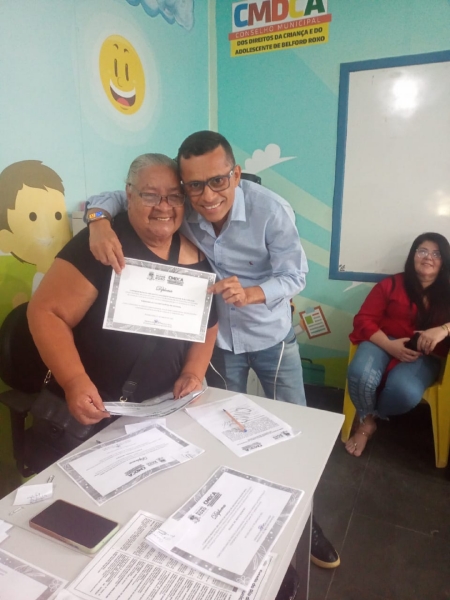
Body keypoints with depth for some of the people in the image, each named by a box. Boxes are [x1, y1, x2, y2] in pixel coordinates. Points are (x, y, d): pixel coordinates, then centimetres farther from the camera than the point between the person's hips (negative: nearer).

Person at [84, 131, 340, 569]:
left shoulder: (271, 210, -24)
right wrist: (99, 220, -32)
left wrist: (250, 293, -37)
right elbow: (116, 196, -8)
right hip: (217, 339, 2)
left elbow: (295, 276, -18)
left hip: (271, 338, -1)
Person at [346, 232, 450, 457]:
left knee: (404, 391, -33)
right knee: (360, 375, -34)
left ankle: (371, 416, 4)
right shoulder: (391, 284, 3)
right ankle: (367, 422, 0)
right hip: (383, 343, 0)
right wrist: (390, 345, -18)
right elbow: (364, 319, -3)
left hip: (424, 356, 1)